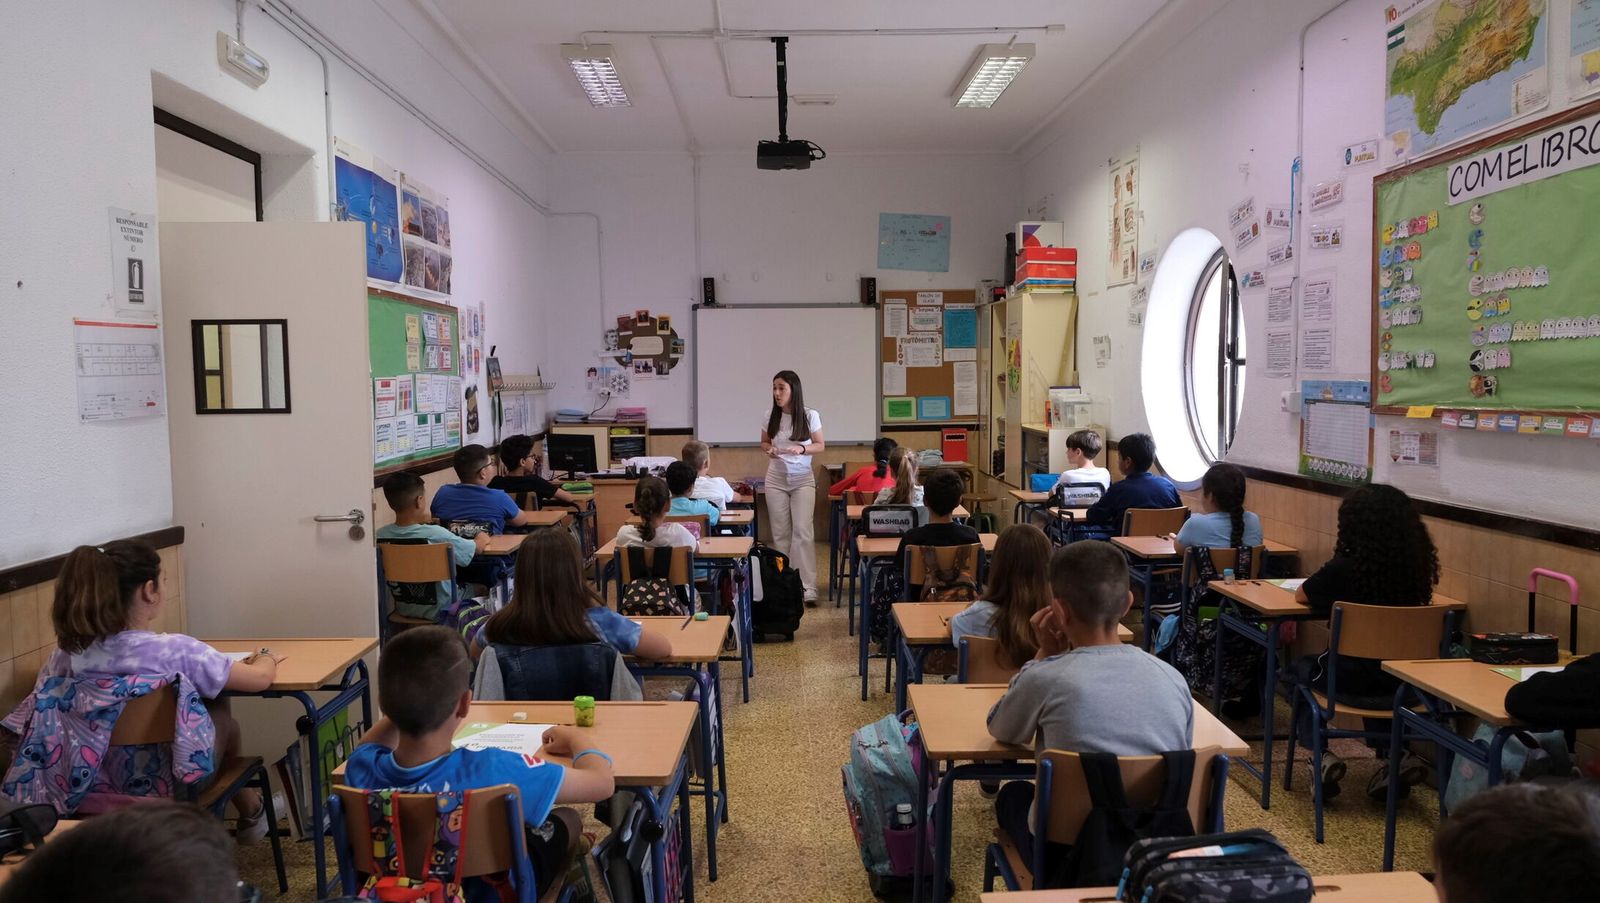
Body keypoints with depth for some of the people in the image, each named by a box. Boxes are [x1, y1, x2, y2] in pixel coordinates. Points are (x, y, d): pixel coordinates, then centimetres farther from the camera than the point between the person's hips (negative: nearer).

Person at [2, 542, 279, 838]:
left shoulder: (66, 655, -9)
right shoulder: (176, 652, -23)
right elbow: (261, 678, -12)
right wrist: (266, 657, 12)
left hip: (93, 790, 5)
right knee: (219, 709, 20)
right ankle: (249, 813, 39)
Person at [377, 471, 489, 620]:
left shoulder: (380, 535, -14)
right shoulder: (436, 535, -26)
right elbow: (477, 547, -10)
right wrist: (481, 540, 11)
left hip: (402, 608, 5)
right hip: (438, 610, -5)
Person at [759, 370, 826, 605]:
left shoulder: (810, 416, -8)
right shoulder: (770, 416, -2)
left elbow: (820, 446, 0)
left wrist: (802, 449, -19)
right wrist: (769, 449, -11)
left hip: (802, 480, -2)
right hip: (776, 479, 2)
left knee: (803, 532, -8)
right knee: (780, 533, 6)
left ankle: (808, 587, -7)